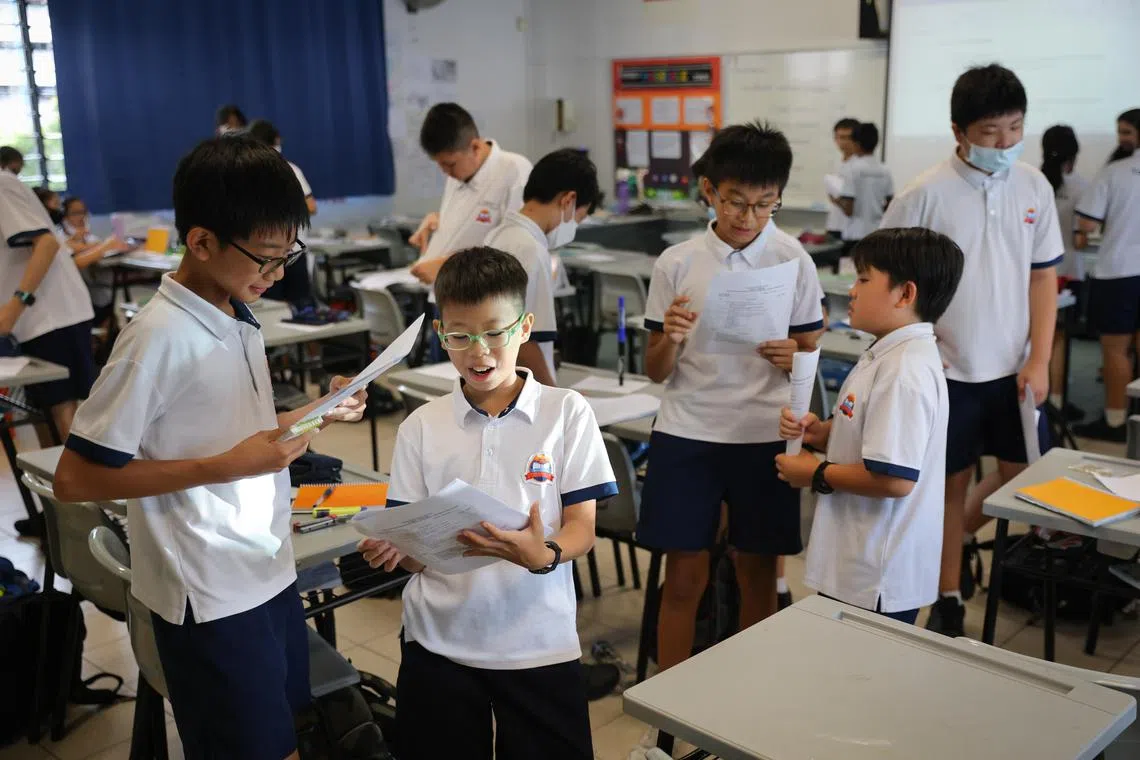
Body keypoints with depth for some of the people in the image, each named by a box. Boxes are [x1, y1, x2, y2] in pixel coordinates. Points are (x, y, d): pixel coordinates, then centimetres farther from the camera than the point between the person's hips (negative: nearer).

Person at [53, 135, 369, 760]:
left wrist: (312, 415, 2)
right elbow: (75, 478, -18)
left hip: (271, 573, 8)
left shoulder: (239, 318, 5)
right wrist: (223, 467, -22)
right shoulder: (160, 336, -20)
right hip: (214, 597, -8)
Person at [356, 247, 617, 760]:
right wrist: (393, 550, -20)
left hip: (539, 642, -1)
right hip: (439, 641, 2)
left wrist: (544, 557, -27)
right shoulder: (421, 427, 2)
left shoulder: (566, 413, -3)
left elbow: (582, 527, -6)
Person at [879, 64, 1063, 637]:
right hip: (948, 371, -3)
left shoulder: (1034, 186, 1)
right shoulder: (926, 194, -11)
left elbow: (1044, 276, 5)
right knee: (951, 483, 7)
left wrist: (1039, 360, -1)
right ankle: (948, 601, 20)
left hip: (1014, 370, 4)